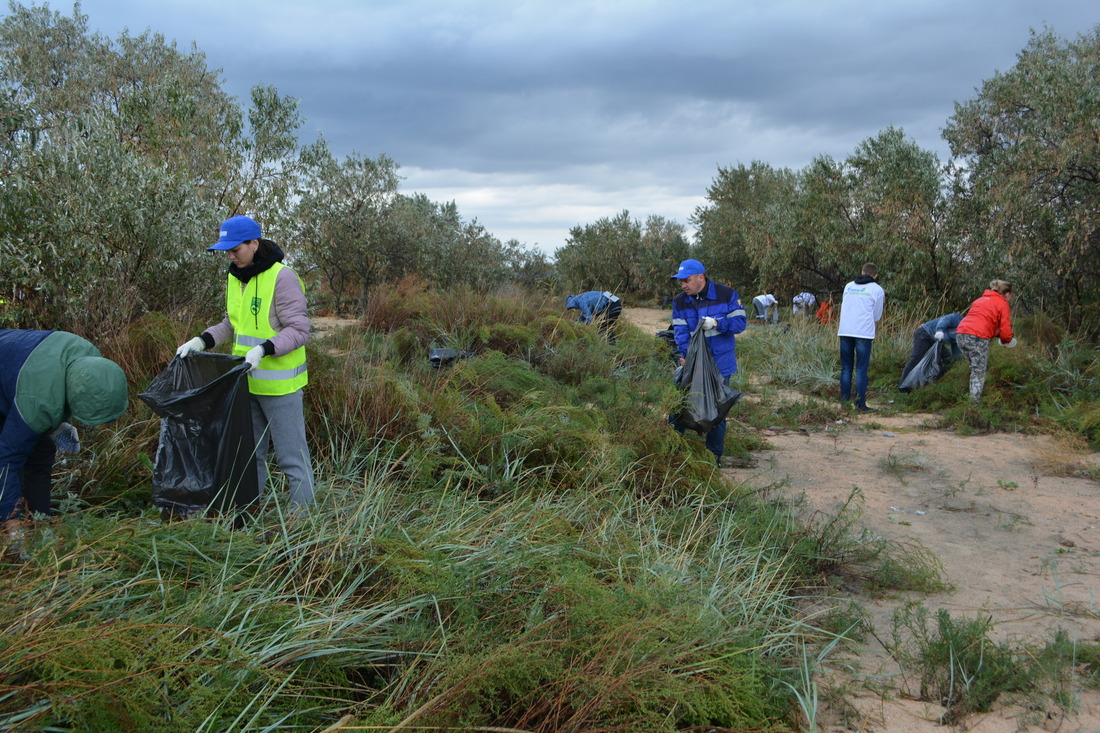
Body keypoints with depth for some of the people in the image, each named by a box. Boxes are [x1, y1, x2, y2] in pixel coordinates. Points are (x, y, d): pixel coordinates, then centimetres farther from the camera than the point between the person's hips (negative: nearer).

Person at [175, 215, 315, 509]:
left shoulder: (282, 277, -16)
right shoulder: (235, 277, 8)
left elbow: (299, 330, -19)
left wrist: (263, 349, -31)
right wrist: (202, 340, 1)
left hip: (279, 383, -8)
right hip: (246, 381, 8)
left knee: (291, 455, 0)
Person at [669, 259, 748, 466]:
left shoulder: (727, 295, -9)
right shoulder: (680, 302, 0)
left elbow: (740, 321, -9)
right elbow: (680, 331, -7)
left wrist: (716, 323, -25)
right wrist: (685, 355, -23)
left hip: (720, 363, -2)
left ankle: (715, 454, 18)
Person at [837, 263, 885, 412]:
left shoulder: (849, 286, 14)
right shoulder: (877, 290, 3)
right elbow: (876, 316, 8)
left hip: (845, 331, 3)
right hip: (864, 333, -3)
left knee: (846, 368, 10)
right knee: (861, 370, 0)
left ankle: (844, 402, 8)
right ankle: (860, 404, -1)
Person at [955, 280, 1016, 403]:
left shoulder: (980, 300, 27)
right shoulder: (1002, 304, 6)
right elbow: (1005, 330, 1)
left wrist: (996, 333, 27)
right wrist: (1006, 341, 21)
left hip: (960, 334, 6)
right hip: (978, 337, -6)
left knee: (975, 367, 20)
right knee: (979, 371, 3)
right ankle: (975, 399, -2)